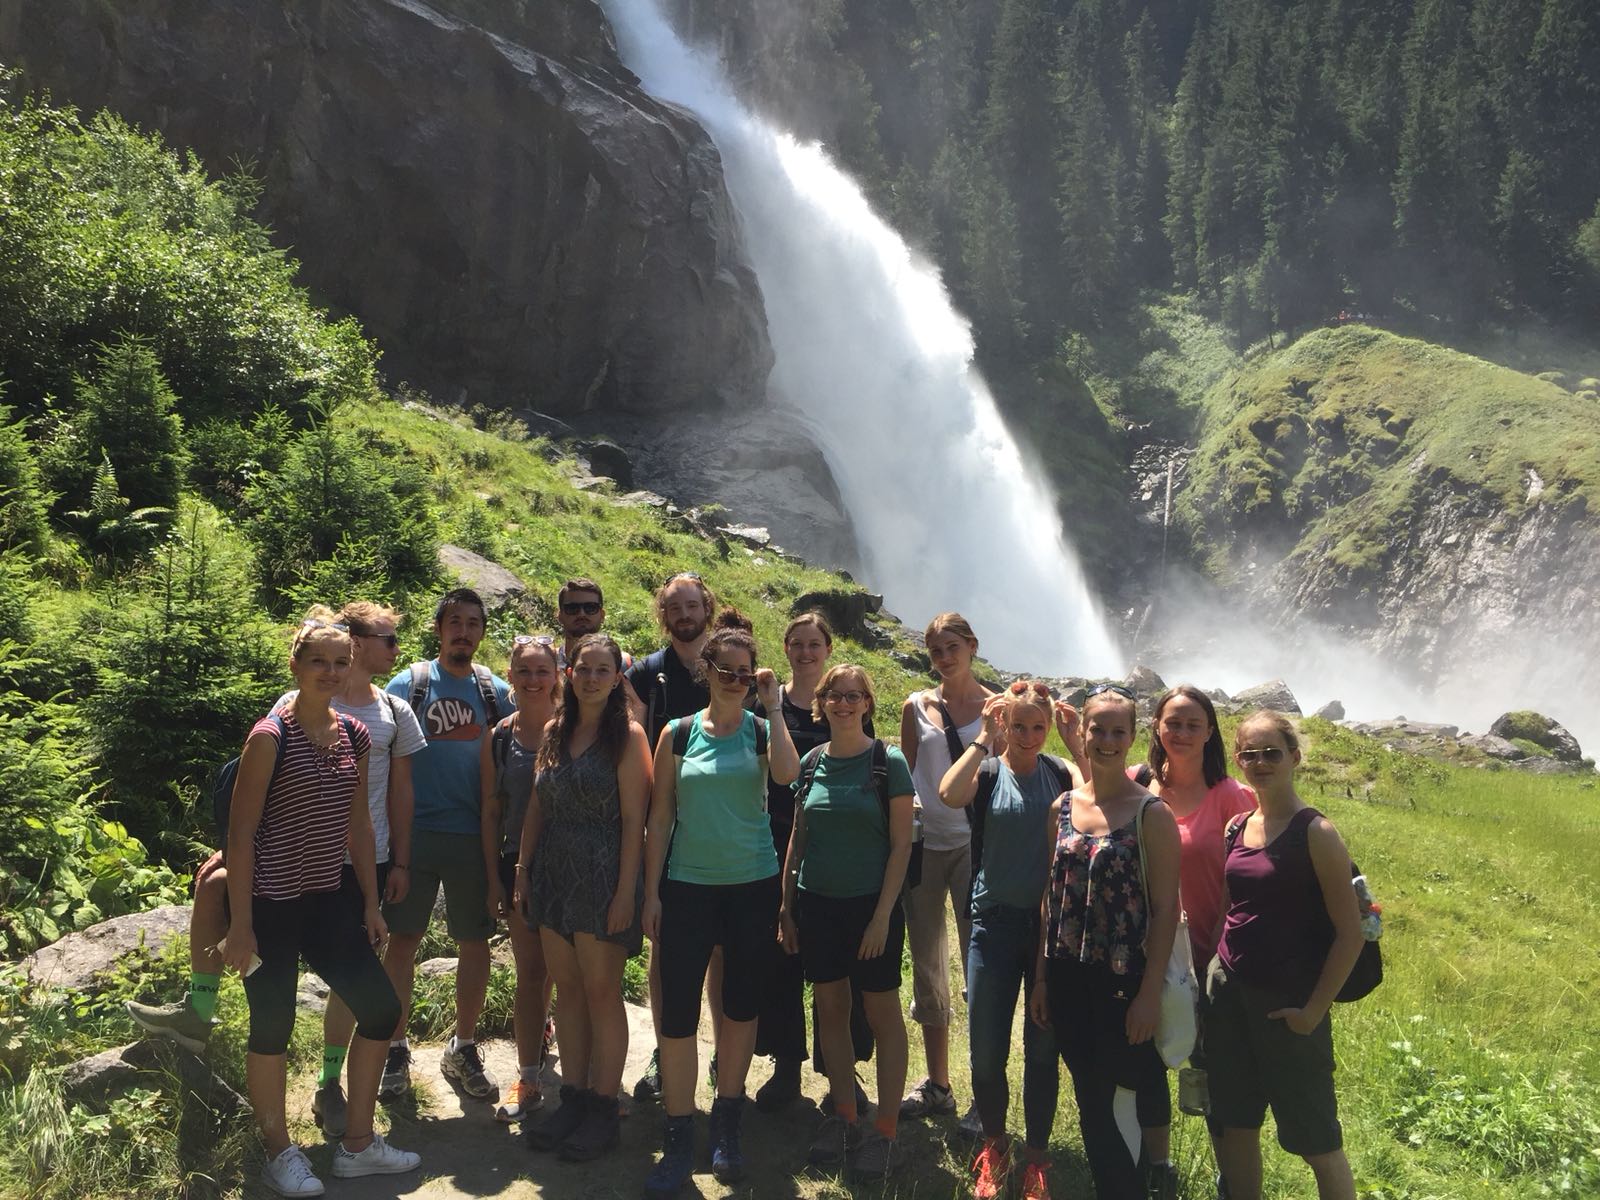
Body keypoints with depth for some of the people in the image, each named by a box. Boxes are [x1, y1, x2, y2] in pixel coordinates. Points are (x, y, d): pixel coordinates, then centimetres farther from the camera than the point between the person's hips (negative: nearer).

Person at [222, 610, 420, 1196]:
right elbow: (240, 832, -13)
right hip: (269, 904, -7)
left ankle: (357, 1144, 24)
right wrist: (239, 924, -14)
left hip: (326, 899, 7)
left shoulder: (353, 735, 5)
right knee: (273, 1027, 4)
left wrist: (371, 901, 12)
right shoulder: (270, 736, -14)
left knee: (380, 1007, 8)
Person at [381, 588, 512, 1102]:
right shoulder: (409, 684, 1)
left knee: (475, 943, 8)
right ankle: (396, 1049, 20)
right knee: (402, 940, 4)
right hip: (415, 831, -2)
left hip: (474, 835, 2)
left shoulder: (497, 692, 6)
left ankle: (463, 1050, 24)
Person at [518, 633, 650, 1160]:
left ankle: (602, 1111, 13)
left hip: (602, 877, -6)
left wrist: (625, 892, -15)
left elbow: (633, 818, -11)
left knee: (601, 991, 1)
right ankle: (573, 1100, 22)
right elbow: (537, 807, 13)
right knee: (568, 989, 11)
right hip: (553, 874, 6)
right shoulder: (555, 732, 10)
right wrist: (523, 871, 9)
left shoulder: (627, 735, -8)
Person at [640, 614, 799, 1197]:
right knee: (677, 1011, -2)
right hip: (688, 886, 0)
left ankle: (726, 1125, 28)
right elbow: (660, 817, 4)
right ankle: (678, 1139, 10)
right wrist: (651, 891, 1)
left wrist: (773, 705, -16)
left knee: (740, 1006, 11)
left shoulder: (761, 731, 0)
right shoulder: (679, 734, 1)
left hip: (753, 886, 0)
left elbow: (787, 773, -23)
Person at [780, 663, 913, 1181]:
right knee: (830, 1010, 11)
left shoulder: (888, 763, -7)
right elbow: (798, 839, 10)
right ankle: (842, 1118, 24)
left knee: (882, 1013, 4)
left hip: (871, 905, -4)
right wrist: (786, 906, 7)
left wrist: (883, 915, -13)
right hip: (816, 904, 4)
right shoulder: (812, 763, 4)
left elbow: (901, 846, -8)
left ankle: (886, 1130, 13)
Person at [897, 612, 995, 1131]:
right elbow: (905, 777, 11)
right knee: (927, 966, 11)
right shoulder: (916, 707, 6)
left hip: (974, 843, -3)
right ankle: (937, 1084, 24)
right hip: (923, 844, 3)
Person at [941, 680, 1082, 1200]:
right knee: (985, 1050, 5)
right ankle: (994, 1145, 31)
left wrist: (1076, 741, -15)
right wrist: (984, 738, -19)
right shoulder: (987, 772, -3)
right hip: (996, 923, -1)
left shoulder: (1060, 773, 1)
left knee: (1043, 1048, 11)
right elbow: (949, 794, -26)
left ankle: (1036, 1156, 30)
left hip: (1052, 922, 1)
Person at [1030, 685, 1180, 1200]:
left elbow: (1166, 910, -10)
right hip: (1069, 978, 5)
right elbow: (1052, 897, 9)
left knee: (1114, 1103, 3)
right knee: (1088, 1099, 14)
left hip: (1122, 982, -5)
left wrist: (1150, 993, -13)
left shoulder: (1151, 814, -9)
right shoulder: (1063, 808, 5)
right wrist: (1041, 976, 9)